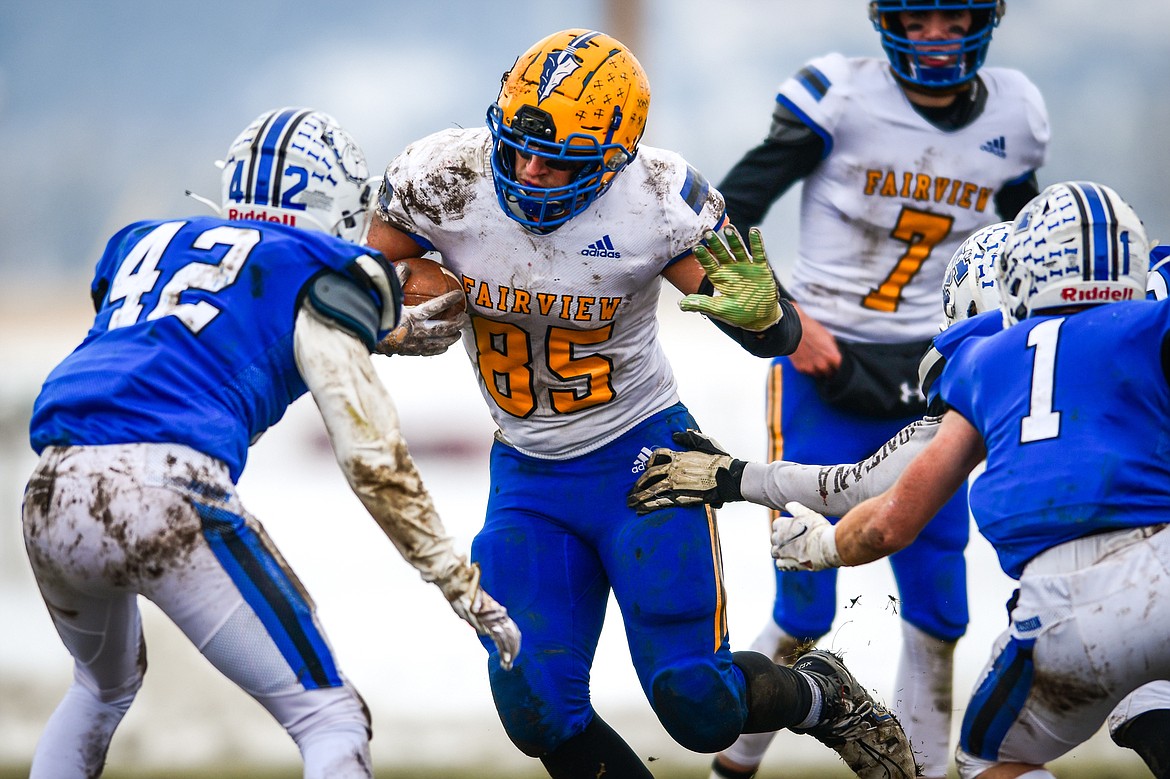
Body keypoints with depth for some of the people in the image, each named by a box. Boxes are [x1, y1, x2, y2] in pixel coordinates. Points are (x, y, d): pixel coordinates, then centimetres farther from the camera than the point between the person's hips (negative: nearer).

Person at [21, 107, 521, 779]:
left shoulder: (143, 244, 27)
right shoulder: (318, 272, 10)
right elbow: (372, 459, 2)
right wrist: (465, 588, 8)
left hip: (51, 500, 7)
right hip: (167, 495, -6)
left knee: (104, 689, 35)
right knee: (334, 723, -1)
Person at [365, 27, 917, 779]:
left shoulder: (657, 202, -21)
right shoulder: (444, 180, -16)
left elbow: (780, 338, -12)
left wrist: (757, 308, -36)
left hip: (641, 458, -3)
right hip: (527, 474, 3)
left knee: (697, 706, -5)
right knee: (538, 711, -6)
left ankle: (826, 697, 28)